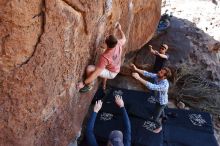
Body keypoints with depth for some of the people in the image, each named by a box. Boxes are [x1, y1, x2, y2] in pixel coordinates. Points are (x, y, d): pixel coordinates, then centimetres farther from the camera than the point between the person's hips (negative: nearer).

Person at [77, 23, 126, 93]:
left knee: (89, 69, -23)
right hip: (116, 69, 8)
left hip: (111, 73, -8)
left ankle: (89, 86, 3)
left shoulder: (105, 57, -40)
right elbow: (124, 39, 2)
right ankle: (104, 85, 59)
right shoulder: (119, 43, -24)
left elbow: (96, 73, -39)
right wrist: (120, 29, 16)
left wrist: (83, 83, -36)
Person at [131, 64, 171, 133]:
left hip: (162, 102, -7)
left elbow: (151, 87, -56)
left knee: (155, 118, 11)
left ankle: (159, 127, 43)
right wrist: (136, 69, -38)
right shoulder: (157, 76, -23)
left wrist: (139, 78, -62)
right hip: (158, 99, 7)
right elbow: (147, 74, -23)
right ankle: (163, 115, 72)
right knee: (160, 109, 38)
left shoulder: (164, 85, -46)